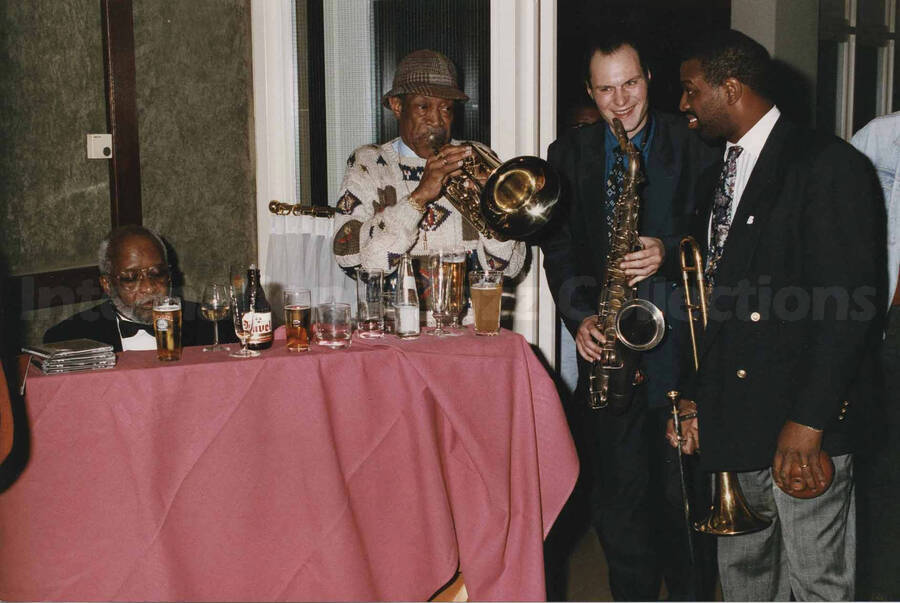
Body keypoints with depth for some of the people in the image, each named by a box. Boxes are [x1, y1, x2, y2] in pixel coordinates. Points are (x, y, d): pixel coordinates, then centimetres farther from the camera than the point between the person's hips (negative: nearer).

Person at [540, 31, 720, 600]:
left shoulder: (693, 145, 4)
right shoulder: (569, 154, 11)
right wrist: (580, 315, -6)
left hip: (679, 339, -2)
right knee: (618, 491, 6)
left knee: (683, 489, 3)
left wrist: (670, 250, -16)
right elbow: (558, 247, 7)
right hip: (607, 341, 2)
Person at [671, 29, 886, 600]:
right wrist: (695, 396, 11)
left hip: (805, 423, -7)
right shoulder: (716, 178, 17)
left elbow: (849, 304, -16)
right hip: (731, 422, 8)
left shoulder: (829, 163, -9)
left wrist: (808, 422, -20)